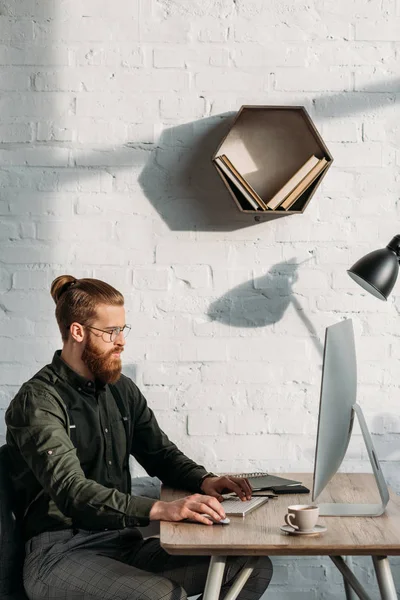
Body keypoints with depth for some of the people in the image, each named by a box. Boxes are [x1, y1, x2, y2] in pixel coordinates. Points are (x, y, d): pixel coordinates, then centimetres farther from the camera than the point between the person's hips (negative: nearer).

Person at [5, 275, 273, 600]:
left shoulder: (122, 390, 12)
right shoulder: (38, 402, -11)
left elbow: (161, 454, 19)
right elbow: (71, 491, -24)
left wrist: (204, 480, -4)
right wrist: (160, 509, -36)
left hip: (125, 543, 8)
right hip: (61, 554, -7)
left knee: (256, 567, -6)